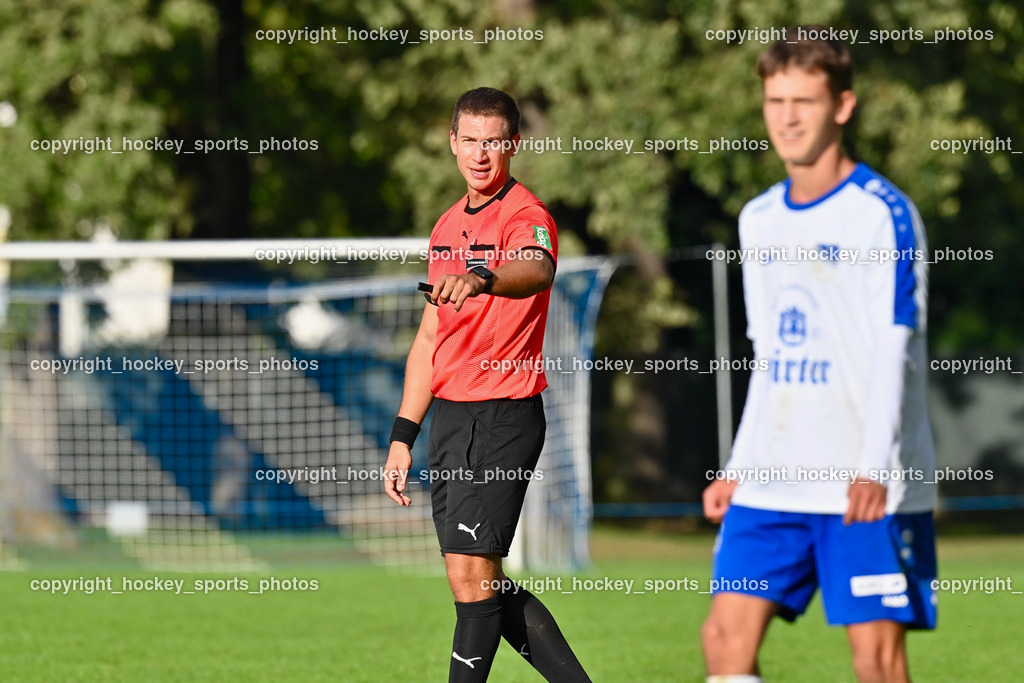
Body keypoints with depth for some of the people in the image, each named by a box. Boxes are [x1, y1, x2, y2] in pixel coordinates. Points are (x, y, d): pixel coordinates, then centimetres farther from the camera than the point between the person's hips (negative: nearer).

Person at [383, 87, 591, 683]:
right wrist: (403, 436, 17)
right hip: (450, 416, 8)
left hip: (505, 415, -8)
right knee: (484, 584, 10)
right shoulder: (449, 225, 16)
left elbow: (535, 271, -35)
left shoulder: (526, 215, -10)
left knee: (471, 574, -11)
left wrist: (482, 280, -57)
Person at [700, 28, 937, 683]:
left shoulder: (883, 213, -6)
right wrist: (738, 468, 17)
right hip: (772, 482, 6)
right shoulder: (758, 220, 14)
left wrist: (874, 465, -24)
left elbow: (895, 348, -13)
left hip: (869, 491, -6)